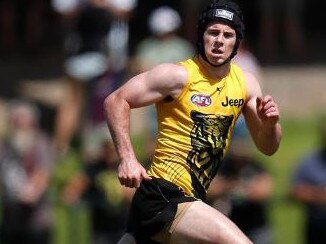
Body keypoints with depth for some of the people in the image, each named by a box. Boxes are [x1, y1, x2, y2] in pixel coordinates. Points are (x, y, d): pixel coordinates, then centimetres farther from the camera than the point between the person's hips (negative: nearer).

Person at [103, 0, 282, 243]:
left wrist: (271, 123, -7)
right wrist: (127, 158, -18)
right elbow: (116, 100, -8)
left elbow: (267, 147, 15)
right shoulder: (179, 76, -9)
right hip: (162, 194, -8)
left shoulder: (246, 84, 10)